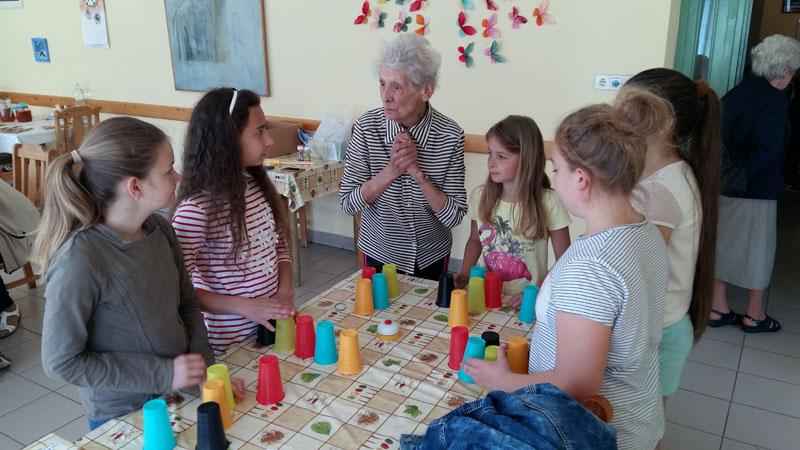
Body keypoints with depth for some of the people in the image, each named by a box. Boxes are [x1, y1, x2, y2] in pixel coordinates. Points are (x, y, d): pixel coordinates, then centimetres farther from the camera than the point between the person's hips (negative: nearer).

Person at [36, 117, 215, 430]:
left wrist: (205, 365, -8)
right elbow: (60, 362, -20)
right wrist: (161, 375, -20)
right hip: (123, 417, -6)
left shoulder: (160, 230, -8)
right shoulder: (79, 262, -27)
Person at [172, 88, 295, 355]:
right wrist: (244, 307, -26)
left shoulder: (257, 186, -2)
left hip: (273, 324, 7)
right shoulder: (197, 207, -23)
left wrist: (285, 291, -8)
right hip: (231, 340, -6)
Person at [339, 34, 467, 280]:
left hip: (431, 257, 0)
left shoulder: (450, 136, -17)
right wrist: (391, 171, -27)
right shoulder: (367, 126, -15)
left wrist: (416, 171, -27)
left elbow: (454, 216, -16)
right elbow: (348, 203, -14)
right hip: (379, 253, 0)